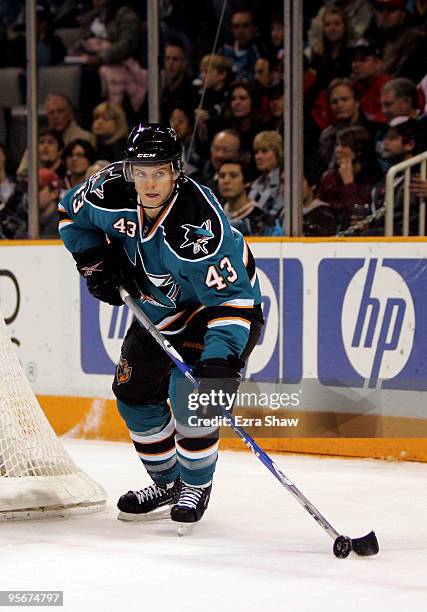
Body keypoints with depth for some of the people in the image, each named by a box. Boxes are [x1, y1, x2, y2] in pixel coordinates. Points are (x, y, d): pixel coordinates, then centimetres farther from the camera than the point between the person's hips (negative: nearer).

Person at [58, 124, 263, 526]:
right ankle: (167, 483, 27)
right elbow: (72, 214, 3)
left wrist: (222, 358, -50)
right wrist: (96, 260, -9)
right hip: (158, 308, 7)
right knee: (134, 393, 6)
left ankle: (197, 486, 1)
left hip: (213, 306, -7)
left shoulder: (200, 223, -38)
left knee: (188, 390, -22)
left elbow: (231, 296, -39)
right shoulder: (112, 190, -21)